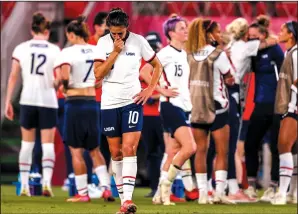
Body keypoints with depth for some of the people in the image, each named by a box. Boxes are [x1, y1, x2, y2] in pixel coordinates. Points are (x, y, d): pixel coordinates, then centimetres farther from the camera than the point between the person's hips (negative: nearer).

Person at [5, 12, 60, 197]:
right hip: (48, 100, -1)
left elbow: (13, 77, 1)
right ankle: (47, 181, -14)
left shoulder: (21, 49, 2)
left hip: (28, 99, 1)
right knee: (48, 144, 2)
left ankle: (24, 185, 10)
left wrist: (8, 101, 5)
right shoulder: (54, 50, -2)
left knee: (27, 143, 11)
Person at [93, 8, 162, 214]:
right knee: (116, 153, 6)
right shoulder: (103, 43, -1)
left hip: (132, 102, -2)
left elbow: (157, 65, 10)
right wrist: (115, 52, -15)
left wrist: (150, 90, -2)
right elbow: (98, 74, -9)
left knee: (129, 149, -14)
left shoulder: (138, 41, -3)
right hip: (109, 104, 2)